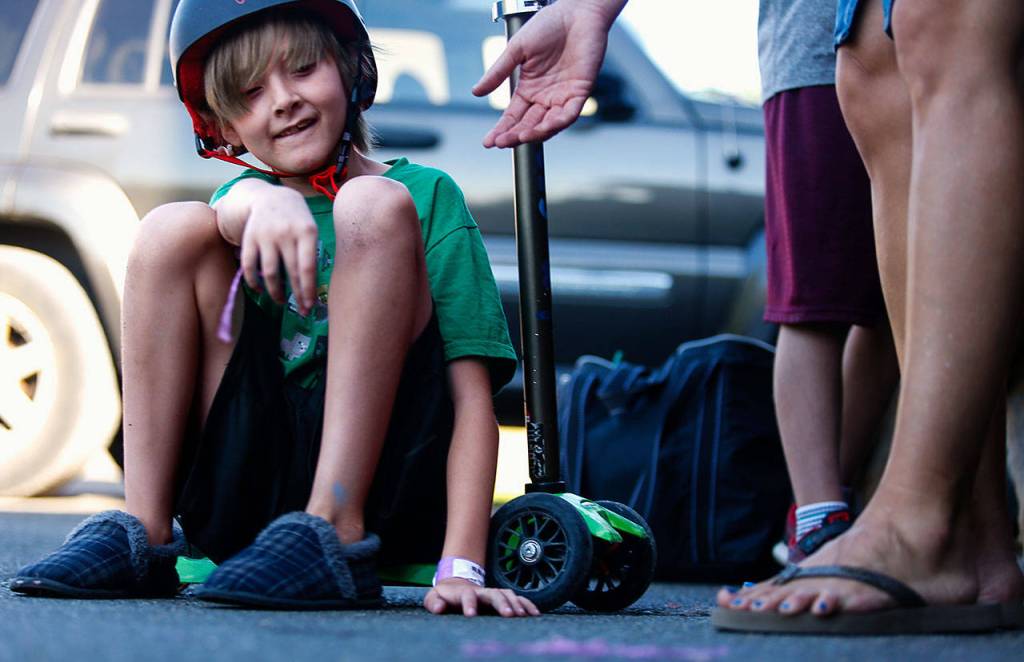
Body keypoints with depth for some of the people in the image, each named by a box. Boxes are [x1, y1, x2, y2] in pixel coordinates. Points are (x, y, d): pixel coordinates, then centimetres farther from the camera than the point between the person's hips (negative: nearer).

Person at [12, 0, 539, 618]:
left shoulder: (426, 194, 6)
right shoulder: (244, 193, 16)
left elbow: (471, 394, -5)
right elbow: (234, 207, -12)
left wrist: (461, 566, -18)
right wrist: (265, 202, -38)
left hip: (383, 490, -3)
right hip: (245, 490, 3)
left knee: (373, 205, -18)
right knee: (173, 227, -10)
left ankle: (331, 530, -27)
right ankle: (142, 532, -14)